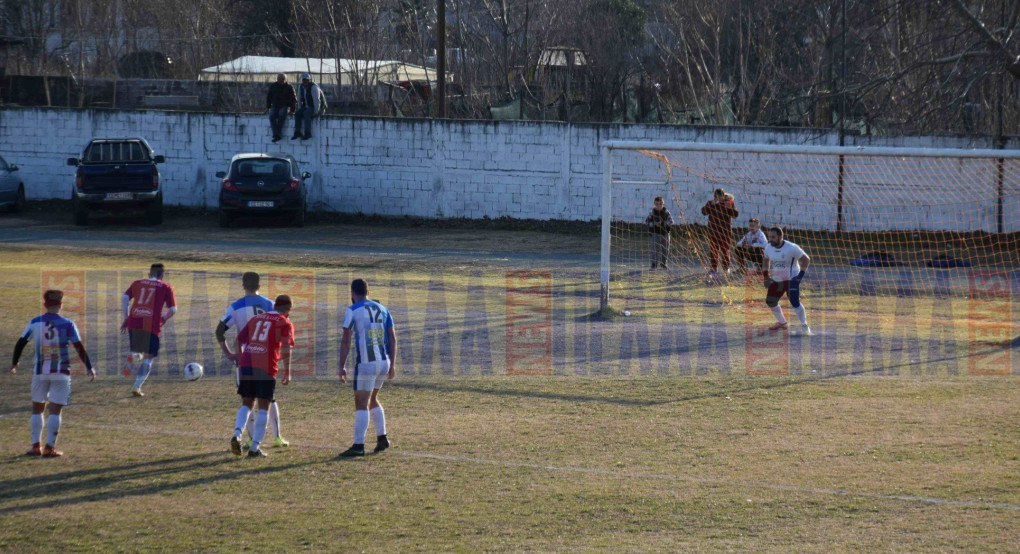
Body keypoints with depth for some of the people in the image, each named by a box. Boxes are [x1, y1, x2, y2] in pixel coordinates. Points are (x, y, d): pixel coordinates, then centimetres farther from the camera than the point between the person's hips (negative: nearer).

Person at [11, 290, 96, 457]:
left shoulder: (35, 323, 0)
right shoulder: (67, 325, -5)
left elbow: (20, 343, 4)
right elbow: (79, 348, -5)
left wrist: (14, 363, 20)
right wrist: (89, 368, 4)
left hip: (40, 372, 2)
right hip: (61, 373, -2)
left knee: (37, 408, 14)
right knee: (55, 410, 1)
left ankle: (36, 446, 11)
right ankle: (50, 448, -2)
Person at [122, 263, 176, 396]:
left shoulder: (137, 283, 17)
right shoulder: (166, 287, 10)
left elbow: (125, 298, 4)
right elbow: (173, 309, 8)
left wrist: (126, 318, 9)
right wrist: (164, 319, 26)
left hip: (134, 322, 3)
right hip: (152, 324, -3)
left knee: (137, 351, 23)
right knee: (148, 357, 6)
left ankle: (133, 358, -14)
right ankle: (137, 387, -5)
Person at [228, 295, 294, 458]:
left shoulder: (256, 319, 20)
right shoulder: (285, 323, 6)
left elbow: (239, 339, 21)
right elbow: (285, 348, -6)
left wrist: (239, 356, 36)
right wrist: (287, 372, -2)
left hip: (245, 365, 4)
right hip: (266, 368, -4)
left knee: (246, 403, 16)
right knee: (264, 407, 5)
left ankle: (237, 434, -9)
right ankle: (255, 448, 1)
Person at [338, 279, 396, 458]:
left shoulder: (353, 310, -3)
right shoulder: (382, 309, 13)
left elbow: (346, 341, -7)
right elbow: (392, 339, 13)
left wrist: (342, 367, -5)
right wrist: (392, 364, 18)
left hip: (366, 363, -6)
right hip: (384, 362, 6)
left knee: (361, 404, -6)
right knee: (372, 399, 23)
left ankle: (358, 446, -12)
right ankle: (382, 438, 22)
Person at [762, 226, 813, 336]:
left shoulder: (791, 248, -20)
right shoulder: (769, 248, -2)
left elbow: (806, 259, -12)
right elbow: (766, 261, 17)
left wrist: (801, 274, -17)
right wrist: (766, 276, 10)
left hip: (791, 279, -7)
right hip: (776, 280, 7)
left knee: (794, 302, -19)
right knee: (770, 301, 9)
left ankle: (804, 326, -10)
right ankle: (782, 323, 30)